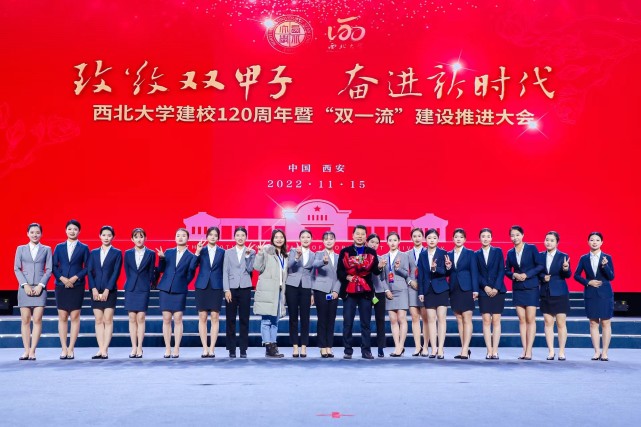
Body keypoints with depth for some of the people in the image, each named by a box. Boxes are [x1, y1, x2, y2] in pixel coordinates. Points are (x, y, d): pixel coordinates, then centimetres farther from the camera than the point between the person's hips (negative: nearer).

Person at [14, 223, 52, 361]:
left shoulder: (46, 250, 9)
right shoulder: (21, 249, 10)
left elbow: (49, 269, 4)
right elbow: (16, 268, 5)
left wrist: (41, 285, -8)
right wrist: (25, 285, -7)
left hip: (40, 288, -1)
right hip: (24, 288, 1)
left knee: (37, 320, -6)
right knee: (25, 320, 0)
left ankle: (32, 351, -3)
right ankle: (26, 350, 2)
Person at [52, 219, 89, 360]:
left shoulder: (84, 248, 5)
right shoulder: (59, 247, 10)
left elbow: (87, 267, 1)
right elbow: (54, 266, 5)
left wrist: (75, 278, -12)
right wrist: (62, 278, -10)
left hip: (77, 286, -1)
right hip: (61, 286, 2)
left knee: (75, 317, -2)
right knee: (62, 317, 1)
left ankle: (71, 349, 3)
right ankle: (64, 349, 5)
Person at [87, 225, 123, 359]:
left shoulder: (117, 253, 3)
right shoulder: (93, 253, 12)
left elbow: (116, 273, -4)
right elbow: (89, 271, 6)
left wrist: (107, 290, -12)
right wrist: (94, 289, -7)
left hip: (110, 291, -3)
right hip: (96, 291, 3)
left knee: (108, 320, -5)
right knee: (98, 321, 3)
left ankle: (105, 350, -5)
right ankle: (100, 350, 4)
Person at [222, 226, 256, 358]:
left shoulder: (251, 252, 7)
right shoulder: (228, 252, 9)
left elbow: (250, 269, -2)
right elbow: (225, 272, 4)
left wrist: (248, 255, -12)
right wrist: (226, 290, -4)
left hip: (245, 288, 0)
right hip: (231, 288, 1)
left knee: (244, 320, 1)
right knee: (230, 320, 1)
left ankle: (243, 350, 6)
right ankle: (231, 349, 7)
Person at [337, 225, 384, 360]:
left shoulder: (371, 252, 9)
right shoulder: (345, 251, 6)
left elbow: (375, 271, -1)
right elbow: (339, 271, 2)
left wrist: (379, 267, -22)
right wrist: (347, 277, -16)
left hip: (366, 291, 1)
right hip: (349, 291, -1)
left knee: (366, 323, 3)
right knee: (347, 323, 2)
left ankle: (366, 351, 8)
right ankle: (348, 351, 9)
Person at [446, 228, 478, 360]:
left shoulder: (470, 253, 1)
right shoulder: (449, 254, 11)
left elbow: (474, 272, -3)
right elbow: (447, 274, 11)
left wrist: (475, 290, -10)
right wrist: (447, 268, -10)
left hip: (466, 289, -4)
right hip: (454, 290, 5)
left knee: (467, 320, -6)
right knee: (459, 320, 6)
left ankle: (465, 350, -8)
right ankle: (465, 349, 10)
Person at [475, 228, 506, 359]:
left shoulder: (498, 251, 7)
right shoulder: (477, 254, 9)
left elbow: (501, 271, 1)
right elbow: (477, 274, 3)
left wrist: (496, 288, -9)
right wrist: (485, 287, -10)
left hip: (497, 290, 0)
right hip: (483, 291, 1)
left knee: (496, 320, -2)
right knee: (486, 320, -3)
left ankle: (495, 351, -1)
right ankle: (489, 351, -1)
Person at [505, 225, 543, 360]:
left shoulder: (531, 248, -2)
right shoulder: (510, 253, 9)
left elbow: (540, 266, -6)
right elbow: (507, 270, 12)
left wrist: (526, 275, -15)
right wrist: (514, 275, -8)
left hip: (531, 288, -4)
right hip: (517, 288, 4)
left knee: (531, 319, -4)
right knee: (522, 320, 3)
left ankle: (529, 351, -3)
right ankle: (524, 350, 5)